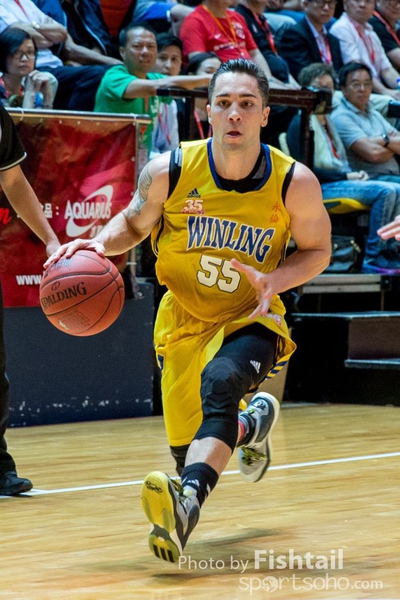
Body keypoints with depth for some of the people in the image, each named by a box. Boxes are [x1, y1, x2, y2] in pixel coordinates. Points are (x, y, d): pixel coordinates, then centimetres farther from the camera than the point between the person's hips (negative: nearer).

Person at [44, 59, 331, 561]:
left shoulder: (295, 183, -17)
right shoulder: (169, 172, -15)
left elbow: (317, 250, 0)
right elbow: (134, 223, 5)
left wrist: (275, 280, -20)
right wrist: (99, 246, -17)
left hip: (251, 317, -3)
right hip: (185, 317, 3)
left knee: (220, 382, -36)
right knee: (188, 454, 5)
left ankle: (187, 503, -52)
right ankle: (254, 422, 40)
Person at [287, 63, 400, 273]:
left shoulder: (327, 120, 22)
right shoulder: (301, 124, -5)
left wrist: (356, 174, 0)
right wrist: (347, 176, -15)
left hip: (340, 181, 9)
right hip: (320, 189, -9)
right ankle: (372, 259, -23)